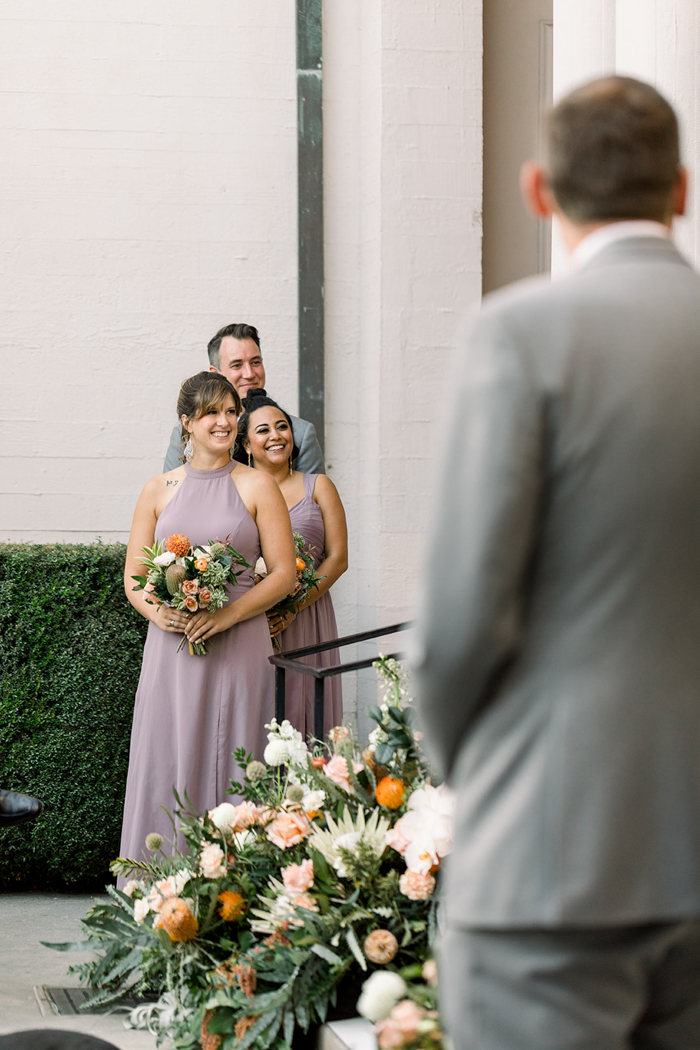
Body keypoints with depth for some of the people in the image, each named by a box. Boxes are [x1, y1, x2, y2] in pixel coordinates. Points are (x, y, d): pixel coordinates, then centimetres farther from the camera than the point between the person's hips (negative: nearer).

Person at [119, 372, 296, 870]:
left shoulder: (257, 487, 4)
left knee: (231, 769, -2)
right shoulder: (159, 490, 10)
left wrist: (227, 614, -13)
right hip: (172, 647, 2)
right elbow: (133, 578, 11)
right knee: (168, 768, 0)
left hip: (238, 650, -2)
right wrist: (157, 611, -10)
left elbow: (284, 573, 0)